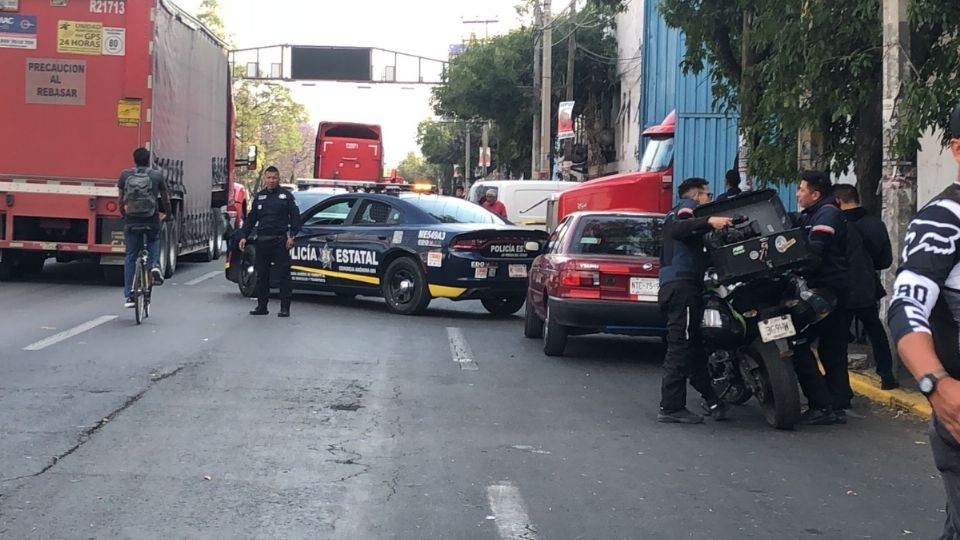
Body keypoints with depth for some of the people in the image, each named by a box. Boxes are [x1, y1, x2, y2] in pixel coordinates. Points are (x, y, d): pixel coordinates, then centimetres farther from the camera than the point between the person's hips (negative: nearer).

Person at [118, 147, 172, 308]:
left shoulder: (125, 175, 3)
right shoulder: (156, 175, 1)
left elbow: (121, 201, 6)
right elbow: (165, 199, 8)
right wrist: (168, 215, 26)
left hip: (131, 221, 0)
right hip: (152, 220, 0)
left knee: (130, 256, 11)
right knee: (154, 241, 31)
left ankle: (128, 296, 8)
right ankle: (154, 265, 2)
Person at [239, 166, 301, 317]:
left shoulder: (286, 195, 3)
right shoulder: (259, 197, 14)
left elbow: (295, 216, -1)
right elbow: (251, 219, 17)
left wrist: (292, 236, -11)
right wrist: (244, 236, 7)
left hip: (280, 241, -4)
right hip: (262, 241, 4)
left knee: (284, 274, -4)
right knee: (262, 275, 7)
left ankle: (285, 308, -1)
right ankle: (262, 306, 14)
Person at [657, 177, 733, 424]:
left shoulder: (677, 212, 30)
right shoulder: (688, 206, -1)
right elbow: (678, 230, -23)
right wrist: (709, 222, -34)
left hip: (673, 285, 11)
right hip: (683, 284, -11)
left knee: (694, 347, 14)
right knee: (681, 346, -12)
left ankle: (710, 398, 20)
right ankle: (671, 407, -14)